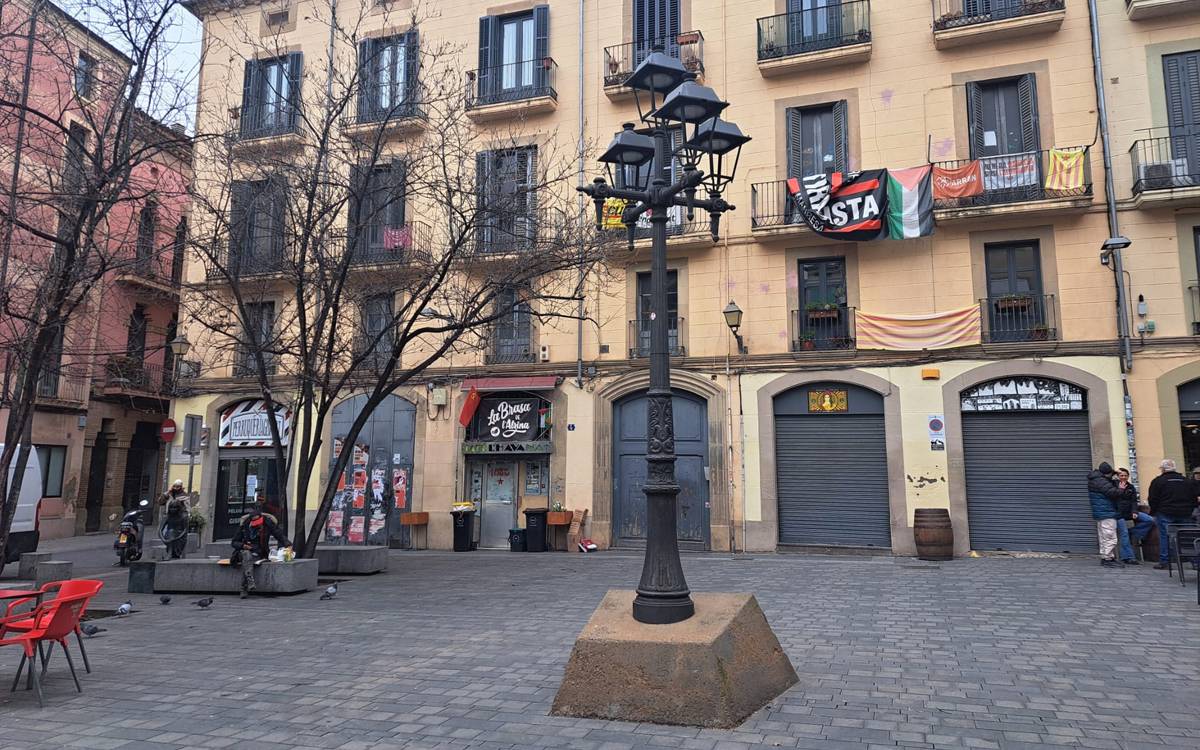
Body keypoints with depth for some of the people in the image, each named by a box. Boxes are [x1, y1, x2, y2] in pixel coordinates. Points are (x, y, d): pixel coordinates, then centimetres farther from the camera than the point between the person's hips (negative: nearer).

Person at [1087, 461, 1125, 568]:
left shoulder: (1094, 479, 13)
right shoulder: (1101, 481, -18)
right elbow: (1113, 492, -24)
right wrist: (1121, 490, -4)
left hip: (1100, 513, 11)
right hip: (1107, 514, -11)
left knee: (1103, 537, 16)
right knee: (1110, 537, -7)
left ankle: (1104, 557, 22)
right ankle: (1107, 558, -6)